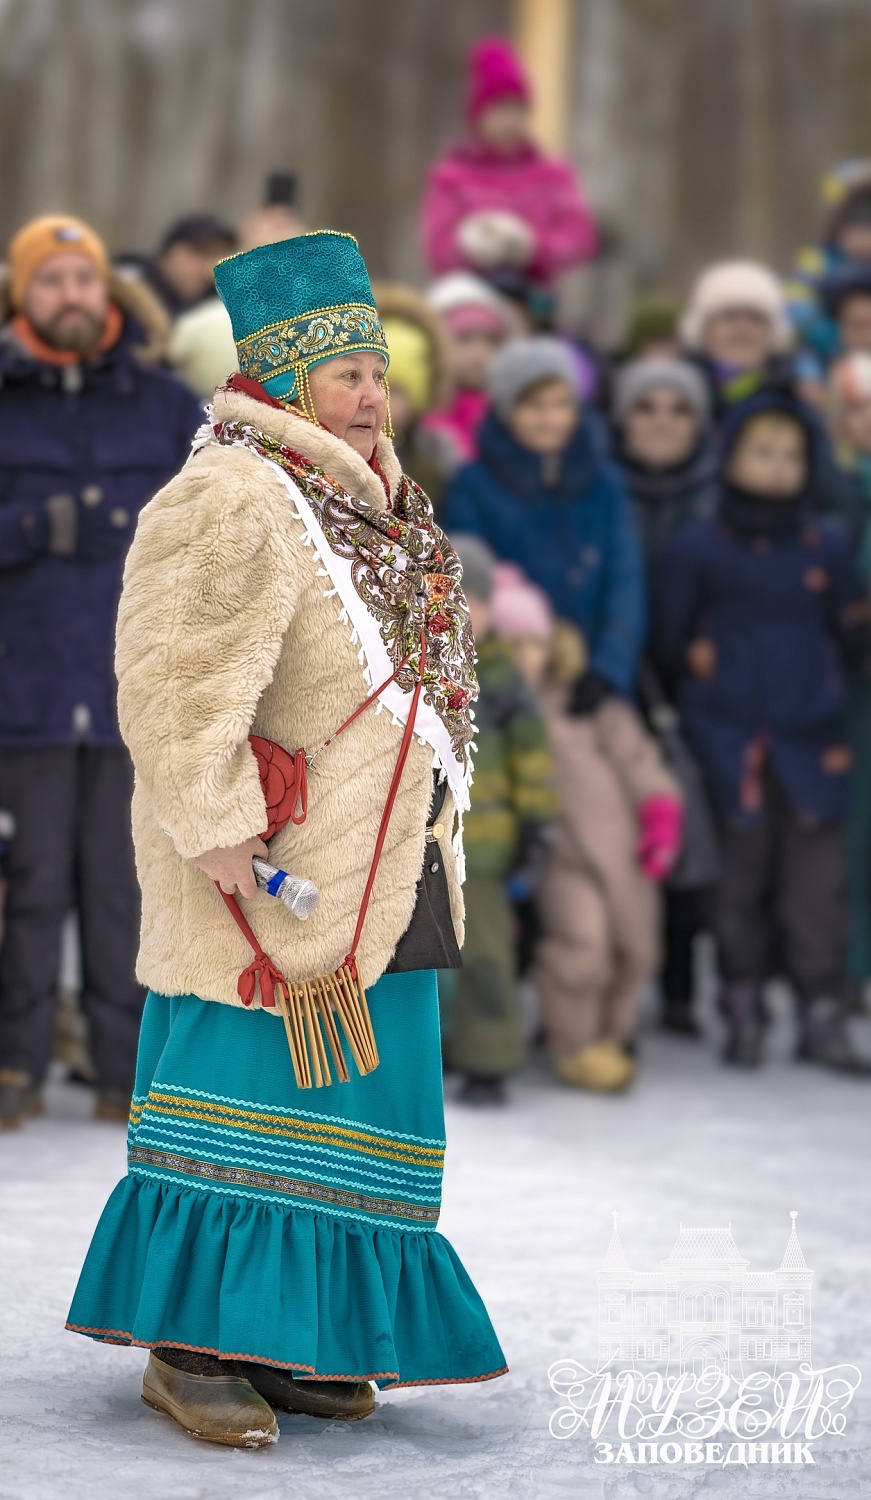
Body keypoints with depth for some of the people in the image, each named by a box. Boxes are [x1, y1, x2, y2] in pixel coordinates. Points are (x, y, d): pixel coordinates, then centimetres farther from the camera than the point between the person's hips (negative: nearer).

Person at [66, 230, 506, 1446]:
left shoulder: (364, 507, 17)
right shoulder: (232, 503, -14)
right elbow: (184, 684, -20)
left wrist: (428, 824, 22)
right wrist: (216, 828, -24)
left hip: (376, 866, 9)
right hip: (276, 863, -9)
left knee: (343, 1094, 10)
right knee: (247, 1087, -6)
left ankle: (290, 1337, 18)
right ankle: (190, 1345, 0)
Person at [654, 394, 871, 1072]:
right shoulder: (695, 549, 2)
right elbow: (670, 643, 5)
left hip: (810, 740, 2)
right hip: (729, 743, -2)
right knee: (740, 875, 1)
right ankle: (744, 1009, 12)